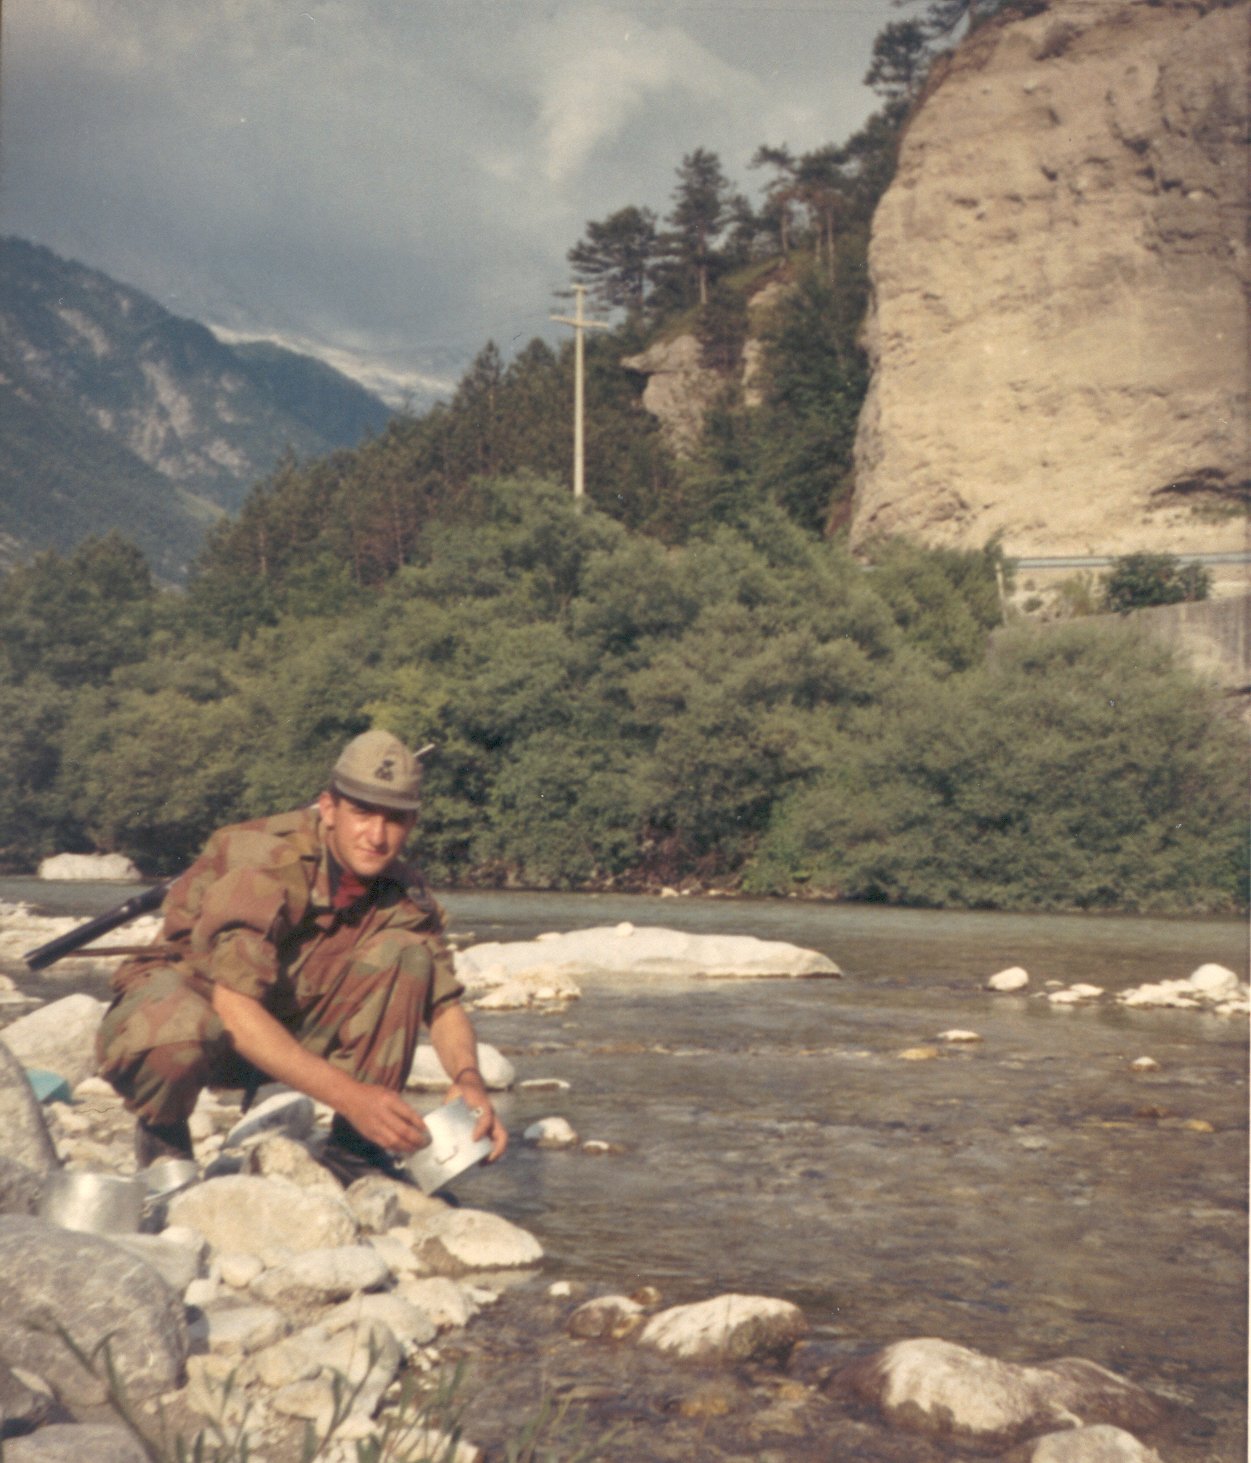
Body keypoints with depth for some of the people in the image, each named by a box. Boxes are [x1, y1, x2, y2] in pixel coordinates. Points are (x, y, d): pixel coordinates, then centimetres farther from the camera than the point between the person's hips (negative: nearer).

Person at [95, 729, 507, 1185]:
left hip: (289, 1030, 6)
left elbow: (445, 1005, -6)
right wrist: (347, 1094, -43)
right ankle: (162, 1144, -7)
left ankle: (354, 1148, -11)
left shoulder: (403, 893, -8)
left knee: (405, 950, -16)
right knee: (181, 1033, -42)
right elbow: (234, 1010, -36)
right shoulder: (265, 861, -28)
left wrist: (468, 1077, -30)